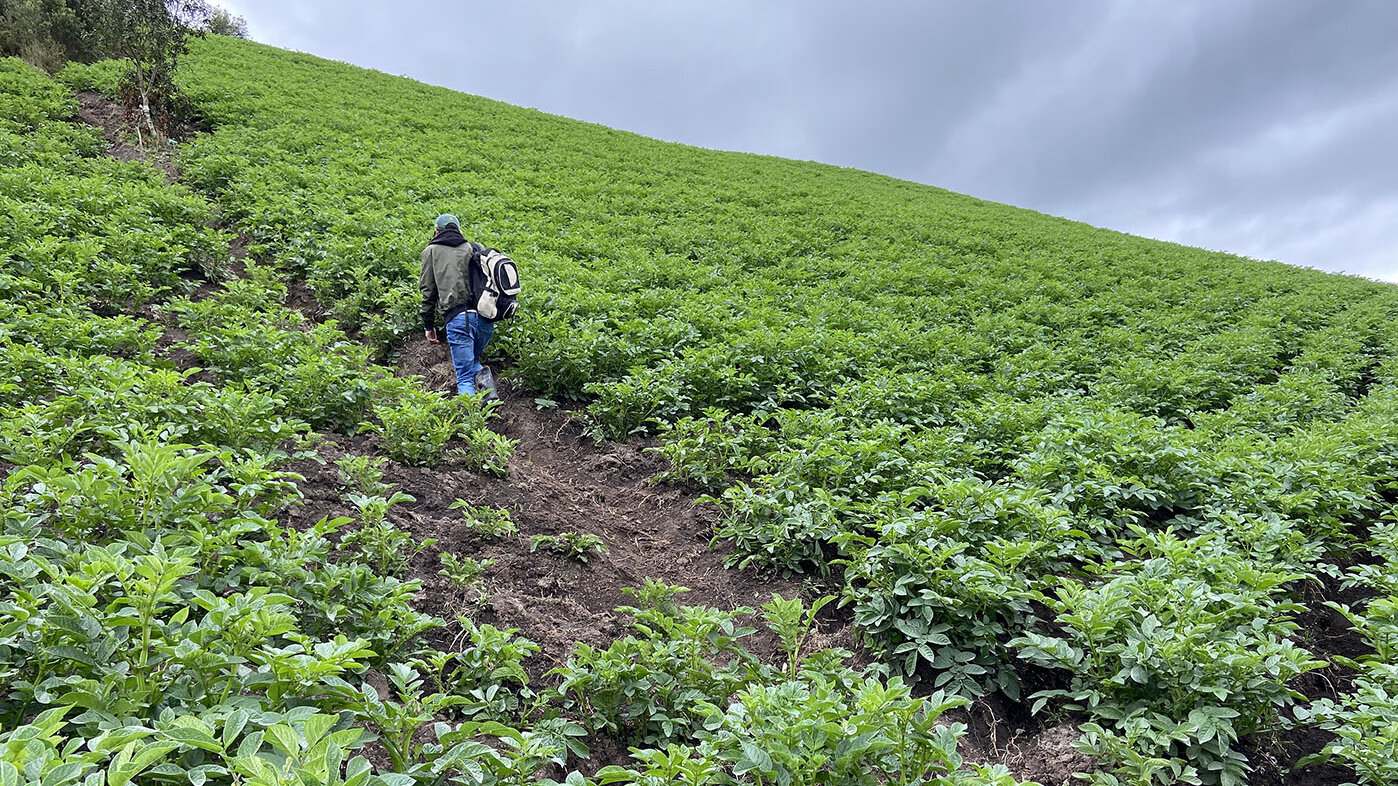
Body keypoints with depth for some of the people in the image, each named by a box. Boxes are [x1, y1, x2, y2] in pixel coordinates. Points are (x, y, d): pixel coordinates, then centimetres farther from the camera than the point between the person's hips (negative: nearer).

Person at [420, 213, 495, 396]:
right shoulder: (473, 249, 22)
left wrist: (429, 326, 13)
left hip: (458, 317, -4)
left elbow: (428, 291, 8)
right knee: (471, 361, 26)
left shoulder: (432, 251, 14)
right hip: (485, 316, 4)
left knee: (465, 378, -2)